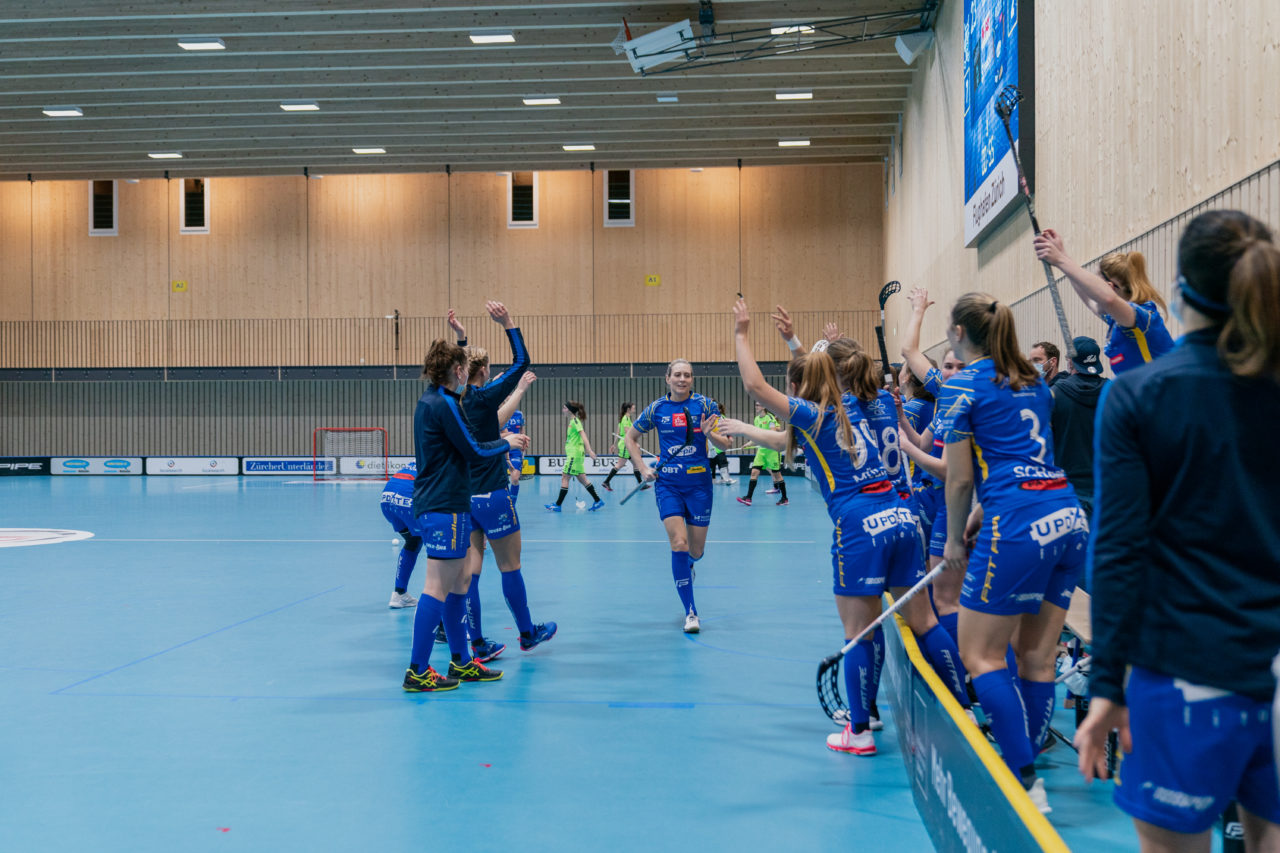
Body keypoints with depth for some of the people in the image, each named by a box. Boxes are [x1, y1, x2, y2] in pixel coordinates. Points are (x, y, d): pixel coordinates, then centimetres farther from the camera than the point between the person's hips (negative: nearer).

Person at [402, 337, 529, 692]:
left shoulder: (429, 401, 14)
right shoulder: (444, 404, -15)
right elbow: (473, 451, -14)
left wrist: (499, 442, 15)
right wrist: (507, 443, 2)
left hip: (432, 503, 10)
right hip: (444, 506, -10)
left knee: (460, 580, 15)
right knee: (438, 587, -7)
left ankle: (461, 662, 22)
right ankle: (417, 672, -4)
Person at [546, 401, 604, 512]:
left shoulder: (575, 421, -13)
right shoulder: (573, 421, 15)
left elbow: (583, 435, -23)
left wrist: (589, 450, -32)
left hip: (574, 454, -10)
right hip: (574, 454, 10)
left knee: (565, 478, -5)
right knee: (582, 479, 11)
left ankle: (558, 505, -1)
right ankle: (598, 501, 12)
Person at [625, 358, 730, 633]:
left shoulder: (705, 405, -1)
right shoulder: (657, 409, 2)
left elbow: (726, 443, 0)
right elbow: (631, 437, 16)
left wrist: (710, 433, -22)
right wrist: (643, 468, 5)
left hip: (699, 482, 1)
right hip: (667, 483, -1)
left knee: (696, 550, 6)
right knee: (679, 543, -15)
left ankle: (687, 563, 47)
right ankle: (690, 612, -7)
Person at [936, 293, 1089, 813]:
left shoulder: (962, 387, -2)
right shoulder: (1034, 382, 19)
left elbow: (960, 479, -2)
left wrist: (954, 540, 11)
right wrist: (984, 512, 26)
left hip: (1018, 527, -8)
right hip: (1069, 517, 8)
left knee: (980, 656, 2)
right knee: (1038, 660, 13)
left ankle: (1025, 784, -2)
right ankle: (1023, 766, 21)